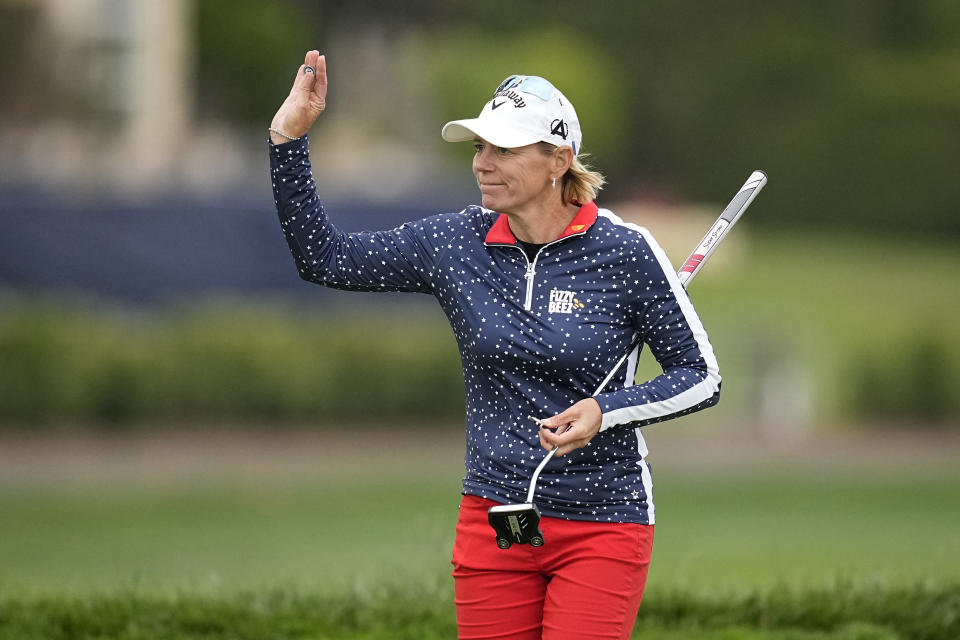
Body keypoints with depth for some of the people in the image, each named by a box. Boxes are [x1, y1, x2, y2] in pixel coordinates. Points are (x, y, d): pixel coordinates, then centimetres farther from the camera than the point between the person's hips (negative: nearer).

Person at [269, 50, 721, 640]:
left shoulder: (626, 252, -9)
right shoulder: (457, 243, 2)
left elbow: (702, 377, -3)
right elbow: (323, 257, 6)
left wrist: (605, 412, -19)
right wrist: (289, 138, -3)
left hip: (604, 523, -3)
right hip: (493, 520, 4)